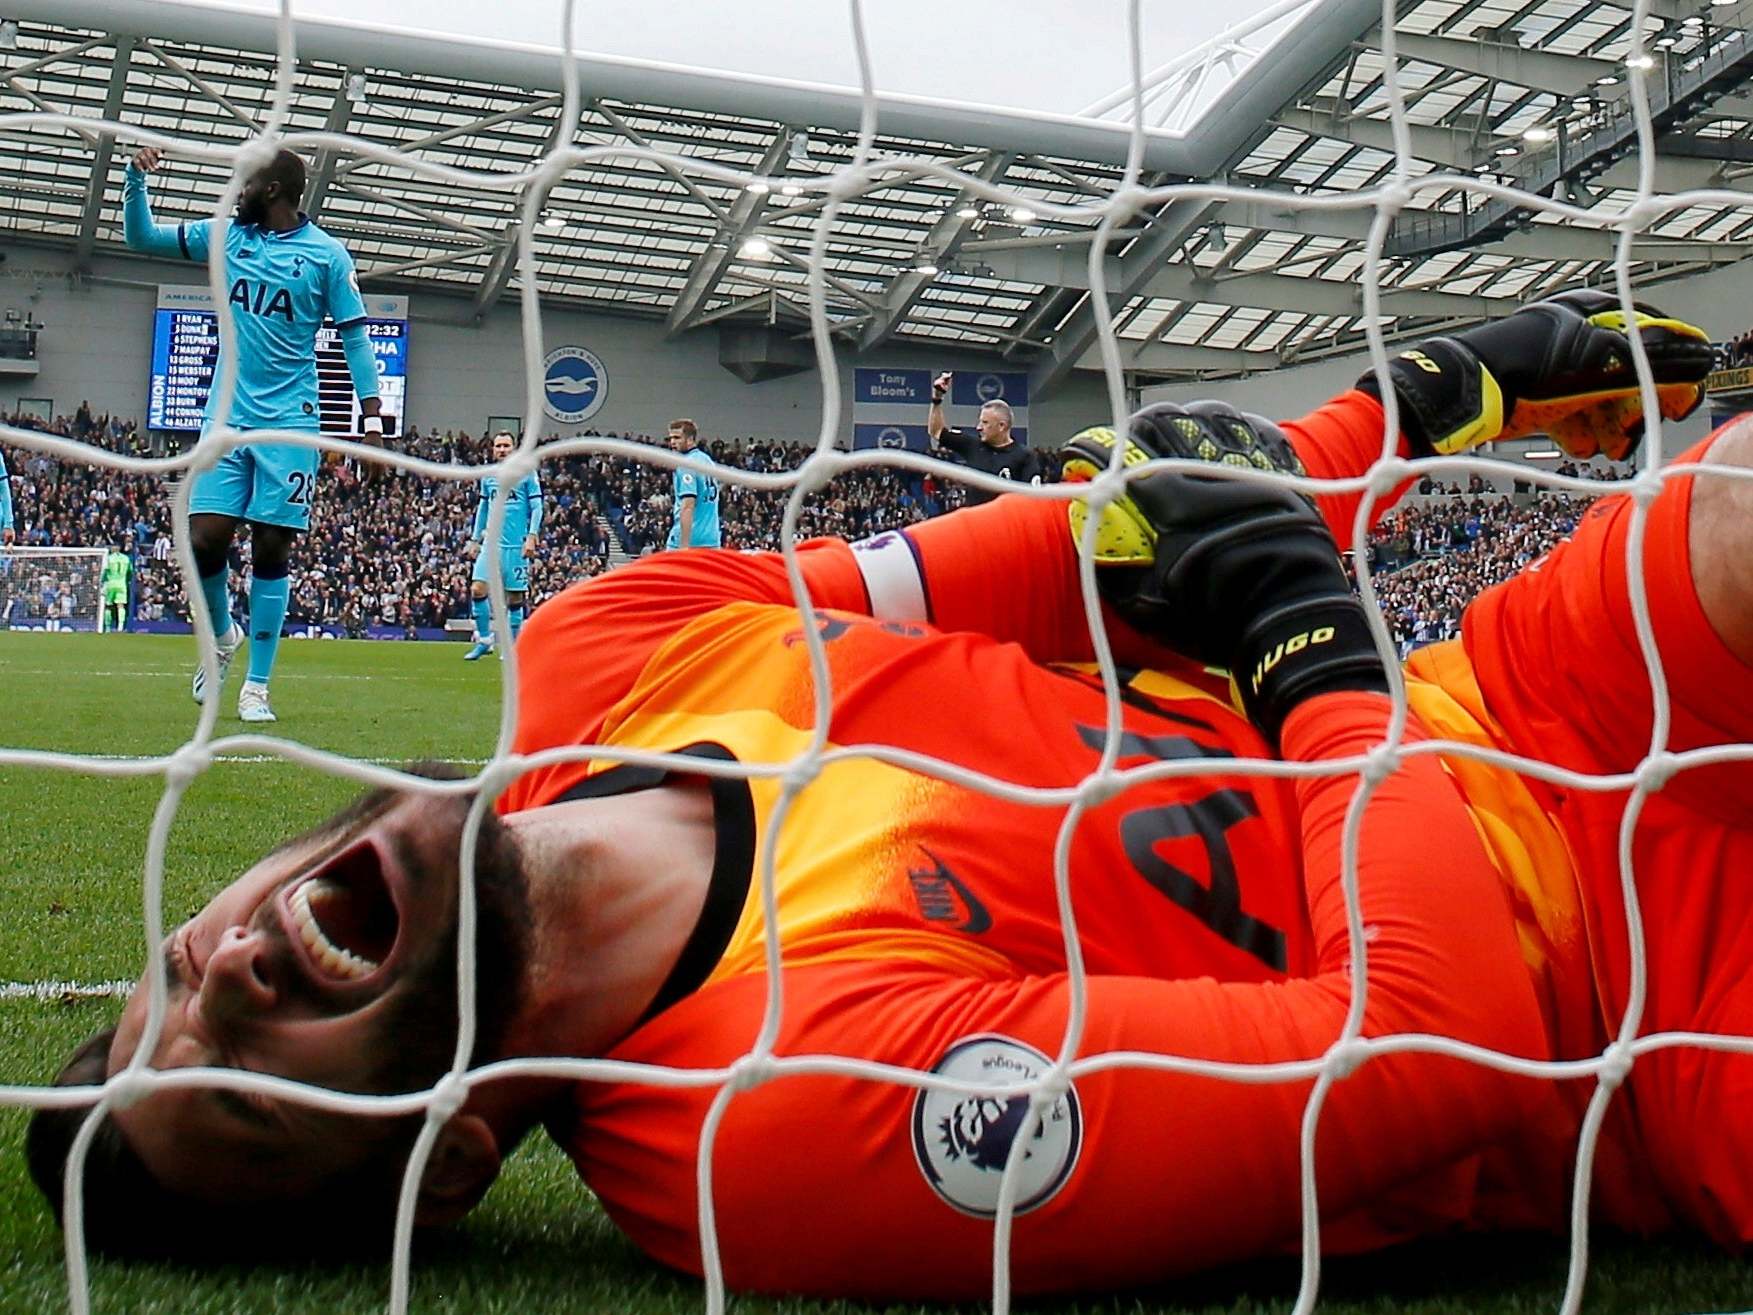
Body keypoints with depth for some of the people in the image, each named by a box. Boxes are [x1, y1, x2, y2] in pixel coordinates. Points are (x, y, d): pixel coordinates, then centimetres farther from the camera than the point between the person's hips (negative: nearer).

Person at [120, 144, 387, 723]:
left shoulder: (326, 254, 0)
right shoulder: (226, 236, 11)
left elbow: (355, 338, 0)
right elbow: (140, 236, 18)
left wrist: (373, 419, -8)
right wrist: (137, 180, 0)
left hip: (289, 424, -3)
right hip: (228, 416, 3)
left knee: (272, 551, -2)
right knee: (204, 541, -6)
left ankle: (256, 688, 6)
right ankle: (223, 637, 24)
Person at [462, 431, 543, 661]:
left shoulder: (527, 474, 0)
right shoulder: (488, 476, 12)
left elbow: (536, 507, -2)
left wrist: (531, 537, -12)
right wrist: (475, 539, 16)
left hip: (517, 545, -4)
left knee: (514, 597, 0)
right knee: (477, 589, -9)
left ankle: (513, 646, 12)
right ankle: (484, 640, 4)